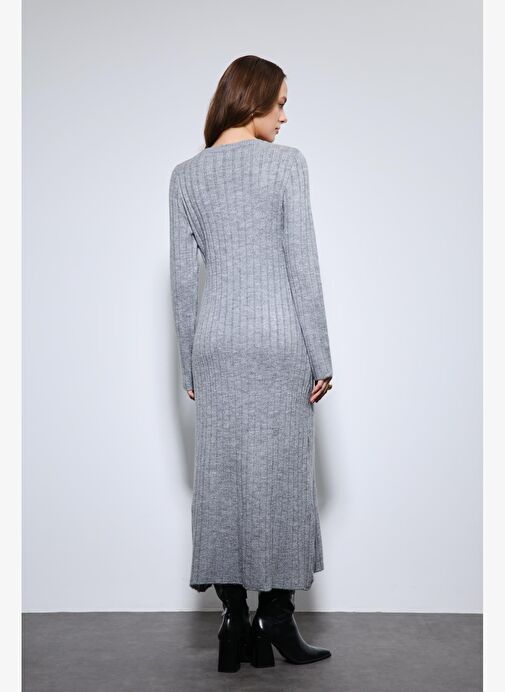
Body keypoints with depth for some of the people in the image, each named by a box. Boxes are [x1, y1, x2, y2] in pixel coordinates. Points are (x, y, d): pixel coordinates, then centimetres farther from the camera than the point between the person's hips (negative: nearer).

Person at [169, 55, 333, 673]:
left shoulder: (186, 175, 7)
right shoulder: (285, 162, -3)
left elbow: (182, 278, 6)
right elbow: (302, 265, -8)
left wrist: (189, 365, 11)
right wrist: (320, 356, -4)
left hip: (215, 342, 4)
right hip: (278, 339, -3)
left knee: (221, 479, 6)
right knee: (282, 476, 4)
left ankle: (236, 622, 11)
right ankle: (277, 618, 10)